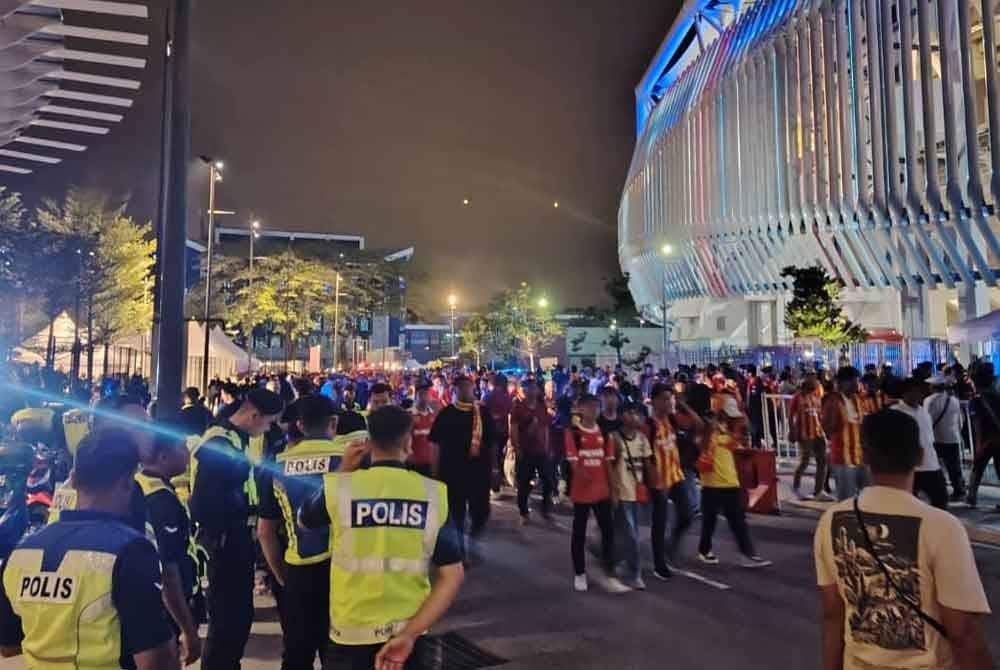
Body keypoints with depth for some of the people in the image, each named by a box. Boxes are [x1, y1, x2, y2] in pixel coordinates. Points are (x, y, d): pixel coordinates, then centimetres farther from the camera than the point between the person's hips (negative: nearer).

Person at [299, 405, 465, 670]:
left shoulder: (338, 486, -14)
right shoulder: (434, 494, -11)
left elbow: (304, 521, 8)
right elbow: (453, 575, -13)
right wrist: (409, 634, -12)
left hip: (350, 633, -1)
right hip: (409, 632, 1)